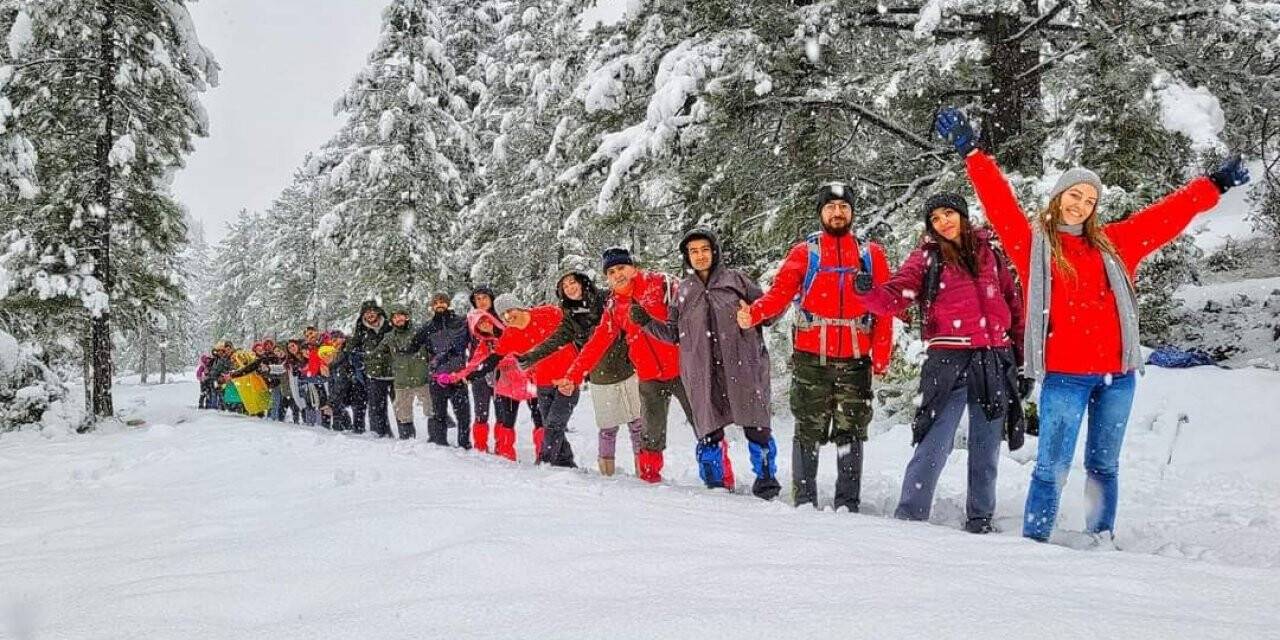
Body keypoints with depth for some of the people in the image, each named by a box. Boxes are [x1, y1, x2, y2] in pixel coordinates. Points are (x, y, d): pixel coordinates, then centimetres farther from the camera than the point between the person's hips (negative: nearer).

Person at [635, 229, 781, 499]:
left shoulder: (736, 279, 7)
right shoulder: (684, 290, 15)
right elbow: (674, 333, 16)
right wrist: (647, 322, 2)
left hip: (742, 366, -2)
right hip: (702, 372, 2)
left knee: (755, 424, -2)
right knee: (709, 428, 3)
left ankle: (766, 475, 14)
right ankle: (715, 481, 17)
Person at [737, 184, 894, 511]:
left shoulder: (871, 254, 11)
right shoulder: (804, 252, 8)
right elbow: (780, 292, -4)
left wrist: (882, 353, -2)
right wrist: (754, 312, -24)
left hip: (855, 360, 1)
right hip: (811, 358, -1)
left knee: (851, 432, 6)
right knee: (809, 431, 3)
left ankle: (848, 503, 13)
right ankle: (804, 500, 11)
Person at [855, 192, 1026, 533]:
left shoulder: (990, 252, 14)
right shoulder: (927, 256, 5)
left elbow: (1014, 303, 17)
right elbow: (894, 298, -7)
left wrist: (1022, 354, 14)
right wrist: (867, 291, -28)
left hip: (995, 360, 4)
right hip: (949, 358, -3)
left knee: (986, 447, 11)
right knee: (934, 446, -10)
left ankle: (980, 520, 22)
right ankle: (909, 517, -4)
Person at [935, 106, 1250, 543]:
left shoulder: (1111, 244, 13)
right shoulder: (1032, 242, 3)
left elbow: (1166, 215, 20)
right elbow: (998, 202, -6)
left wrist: (1214, 185, 25)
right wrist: (972, 153, -12)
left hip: (1118, 374, 4)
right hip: (1065, 376, -4)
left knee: (1104, 465, 14)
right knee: (1053, 469, -5)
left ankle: (1103, 539, 25)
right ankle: (1033, 541, 4)